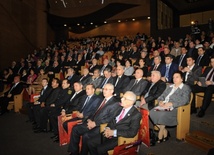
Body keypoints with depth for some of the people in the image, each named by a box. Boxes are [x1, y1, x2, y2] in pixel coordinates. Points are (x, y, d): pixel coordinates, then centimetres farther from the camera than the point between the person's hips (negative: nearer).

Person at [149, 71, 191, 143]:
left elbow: (184, 101, -9)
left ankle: (160, 135, -11)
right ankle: (165, 132, -6)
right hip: (163, 106, 6)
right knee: (152, 112, -22)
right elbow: (162, 96, 21)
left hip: (174, 108, -6)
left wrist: (171, 104, -20)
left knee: (163, 115, -35)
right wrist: (160, 101, -3)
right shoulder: (170, 87, 27)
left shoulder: (186, 88, 6)